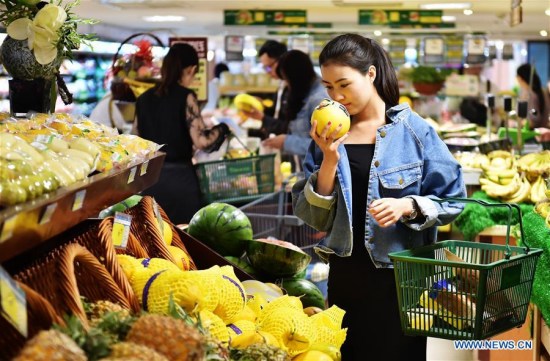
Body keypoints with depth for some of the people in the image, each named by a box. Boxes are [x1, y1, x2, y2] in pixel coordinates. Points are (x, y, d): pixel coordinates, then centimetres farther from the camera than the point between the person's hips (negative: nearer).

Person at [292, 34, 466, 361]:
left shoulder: (413, 130, -5)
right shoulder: (328, 135, 3)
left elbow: (452, 201, -2)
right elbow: (314, 217, -1)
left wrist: (408, 206, -19)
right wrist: (329, 160, -12)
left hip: (401, 275, -3)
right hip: (346, 275, 3)